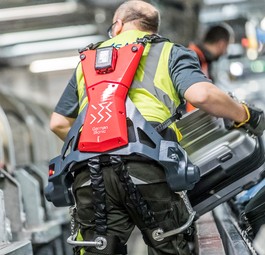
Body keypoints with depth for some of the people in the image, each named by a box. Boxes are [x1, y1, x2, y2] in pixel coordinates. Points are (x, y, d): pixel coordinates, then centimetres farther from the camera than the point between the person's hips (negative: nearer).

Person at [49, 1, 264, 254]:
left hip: (88, 174, 3)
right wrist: (243, 114, 13)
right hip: (146, 166, -3)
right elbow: (201, 95, -3)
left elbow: (59, 123, 28)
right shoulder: (169, 52, 17)